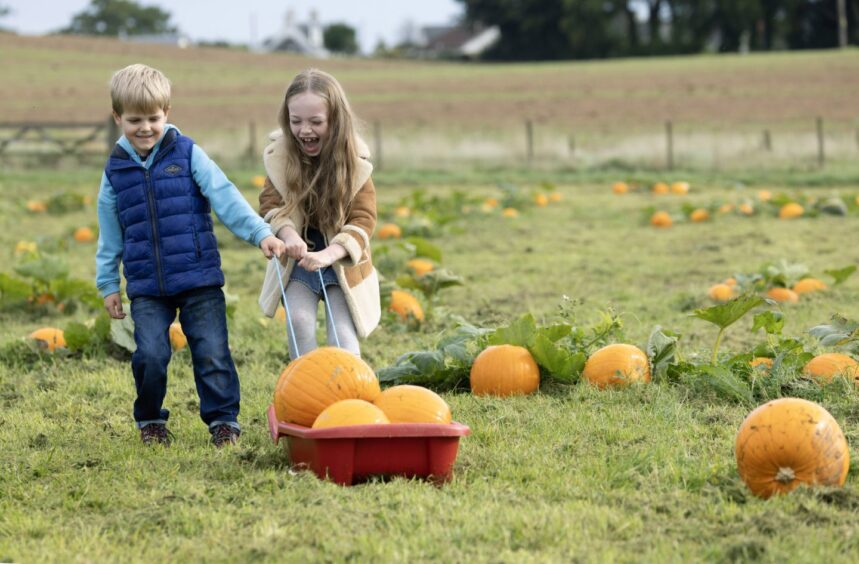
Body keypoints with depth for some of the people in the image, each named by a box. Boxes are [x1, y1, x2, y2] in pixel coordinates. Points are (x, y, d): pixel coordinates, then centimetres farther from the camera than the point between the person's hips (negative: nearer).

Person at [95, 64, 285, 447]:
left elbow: (225, 197, -6)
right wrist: (107, 283, 15)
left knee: (213, 352, -3)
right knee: (150, 355, -7)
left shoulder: (187, 154, 0)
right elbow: (110, 232, 15)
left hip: (199, 278, -1)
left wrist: (260, 233, -17)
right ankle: (150, 421, 14)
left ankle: (223, 420, 10)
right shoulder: (116, 170, 7)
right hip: (146, 286, 1)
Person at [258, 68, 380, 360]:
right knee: (300, 323, -16)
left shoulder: (354, 161, -16)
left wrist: (329, 254, -36)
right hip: (297, 258, 2)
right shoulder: (280, 156, -10)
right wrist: (287, 233, -29)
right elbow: (270, 203, -6)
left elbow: (363, 220, -19)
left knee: (343, 337, -12)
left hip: (340, 262, -2)